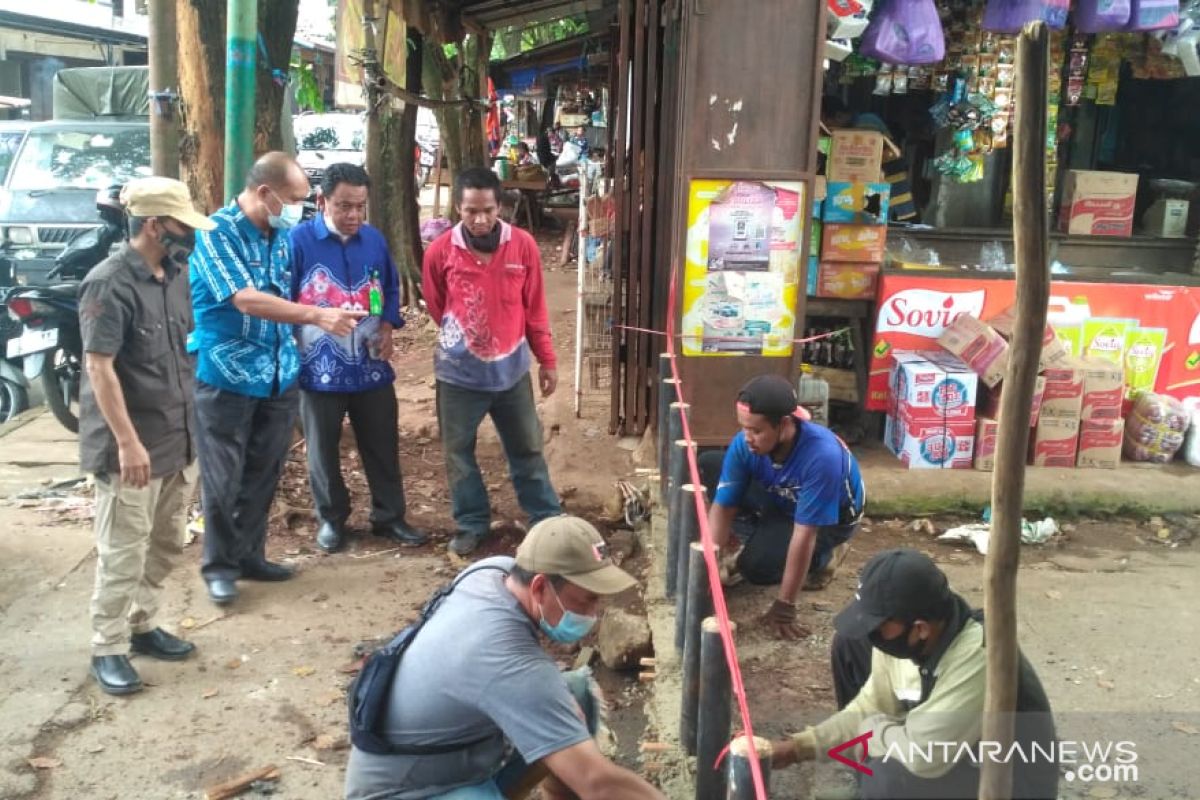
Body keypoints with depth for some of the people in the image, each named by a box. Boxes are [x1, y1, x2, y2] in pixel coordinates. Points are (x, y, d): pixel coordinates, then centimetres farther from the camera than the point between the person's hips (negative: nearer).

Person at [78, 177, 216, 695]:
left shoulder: (175, 274, 7)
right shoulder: (109, 284, -17)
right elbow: (99, 367, -20)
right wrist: (128, 442, -23)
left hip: (179, 438, 8)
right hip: (132, 446, -8)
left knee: (167, 544, 17)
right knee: (123, 552, 1)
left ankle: (141, 625, 33)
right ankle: (107, 649, 15)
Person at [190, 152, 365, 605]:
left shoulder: (282, 235, 6)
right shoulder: (216, 233, -14)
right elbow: (246, 300, -25)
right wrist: (318, 316, -32)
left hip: (278, 377, 6)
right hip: (225, 378, -6)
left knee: (263, 475, 14)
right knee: (224, 480, 4)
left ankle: (250, 555, 29)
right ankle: (219, 565, 19)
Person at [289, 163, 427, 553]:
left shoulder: (374, 239, 2)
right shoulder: (298, 240, -12)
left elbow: (391, 288, 15)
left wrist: (387, 327, 0)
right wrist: (292, 348, -10)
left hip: (371, 366, 4)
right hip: (319, 369, -3)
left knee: (383, 446, 12)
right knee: (323, 450, 12)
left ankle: (389, 517, 27)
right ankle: (331, 518, 30)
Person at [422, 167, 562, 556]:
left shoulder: (523, 246, -8)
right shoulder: (439, 252, -11)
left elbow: (535, 309, 1)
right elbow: (436, 308, 6)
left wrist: (547, 360, 4)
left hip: (512, 370, 1)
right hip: (458, 373, 0)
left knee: (527, 448, 14)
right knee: (459, 452, 10)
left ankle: (547, 519, 29)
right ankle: (471, 524, 27)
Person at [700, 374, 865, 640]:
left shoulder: (821, 456, -41)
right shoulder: (744, 443, -26)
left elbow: (804, 534, -38)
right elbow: (722, 507, -20)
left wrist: (784, 607, -33)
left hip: (832, 519, -5)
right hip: (781, 501, 6)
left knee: (756, 565, -28)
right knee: (709, 464, -12)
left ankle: (824, 554, 2)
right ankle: (762, 538, 2)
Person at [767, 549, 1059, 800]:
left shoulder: (977, 657, -36)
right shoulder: (904, 635, -13)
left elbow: (921, 756, -36)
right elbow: (871, 706, 1)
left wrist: (868, 730, -16)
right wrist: (799, 746, -6)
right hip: (951, 750, 8)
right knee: (850, 645, 1)